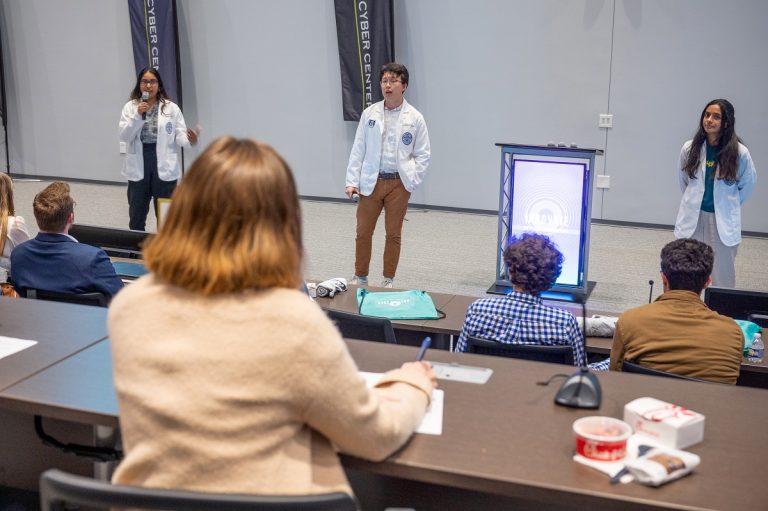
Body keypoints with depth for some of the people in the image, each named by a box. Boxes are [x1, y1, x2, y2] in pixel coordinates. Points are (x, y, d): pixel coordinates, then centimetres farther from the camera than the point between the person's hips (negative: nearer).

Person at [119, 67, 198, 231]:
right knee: (136, 215, 13)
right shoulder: (130, 107, 3)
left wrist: (189, 140, -25)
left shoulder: (171, 108, 1)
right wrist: (138, 115, -17)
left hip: (164, 166, -1)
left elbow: (179, 136, -3)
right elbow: (125, 136, -5)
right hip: (138, 166, 1)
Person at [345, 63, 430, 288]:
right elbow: (358, 150, 2)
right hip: (371, 182, 1)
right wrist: (352, 182, -3)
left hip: (398, 183, -1)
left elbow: (423, 155, 3)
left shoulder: (414, 118, -2)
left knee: (393, 234, 9)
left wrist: (411, 181, -6)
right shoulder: (369, 114, 1)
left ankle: (388, 280, 21)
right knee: (363, 232, 6)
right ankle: (360, 277, 21)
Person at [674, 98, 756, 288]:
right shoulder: (690, 148, -4)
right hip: (692, 218, 2)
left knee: (722, 275, 5)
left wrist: (728, 206, 10)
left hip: (723, 222, -2)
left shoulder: (739, 152, -11)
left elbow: (747, 184, 5)